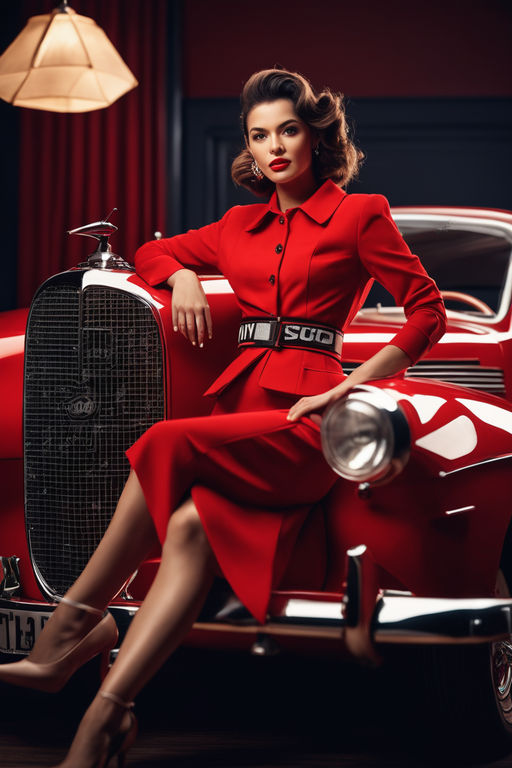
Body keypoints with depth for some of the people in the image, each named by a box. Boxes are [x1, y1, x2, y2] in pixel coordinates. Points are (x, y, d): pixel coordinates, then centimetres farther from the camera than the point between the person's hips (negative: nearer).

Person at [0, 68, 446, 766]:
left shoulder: (360, 214, 7)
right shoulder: (241, 227, 21)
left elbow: (428, 314, 3)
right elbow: (152, 252, 35)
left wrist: (352, 387, -5)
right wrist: (183, 275, 11)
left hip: (303, 420, -4)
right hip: (238, 406, 4)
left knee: (169, 444, -30)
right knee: (192, 526, -26)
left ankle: (76, 623, -21)